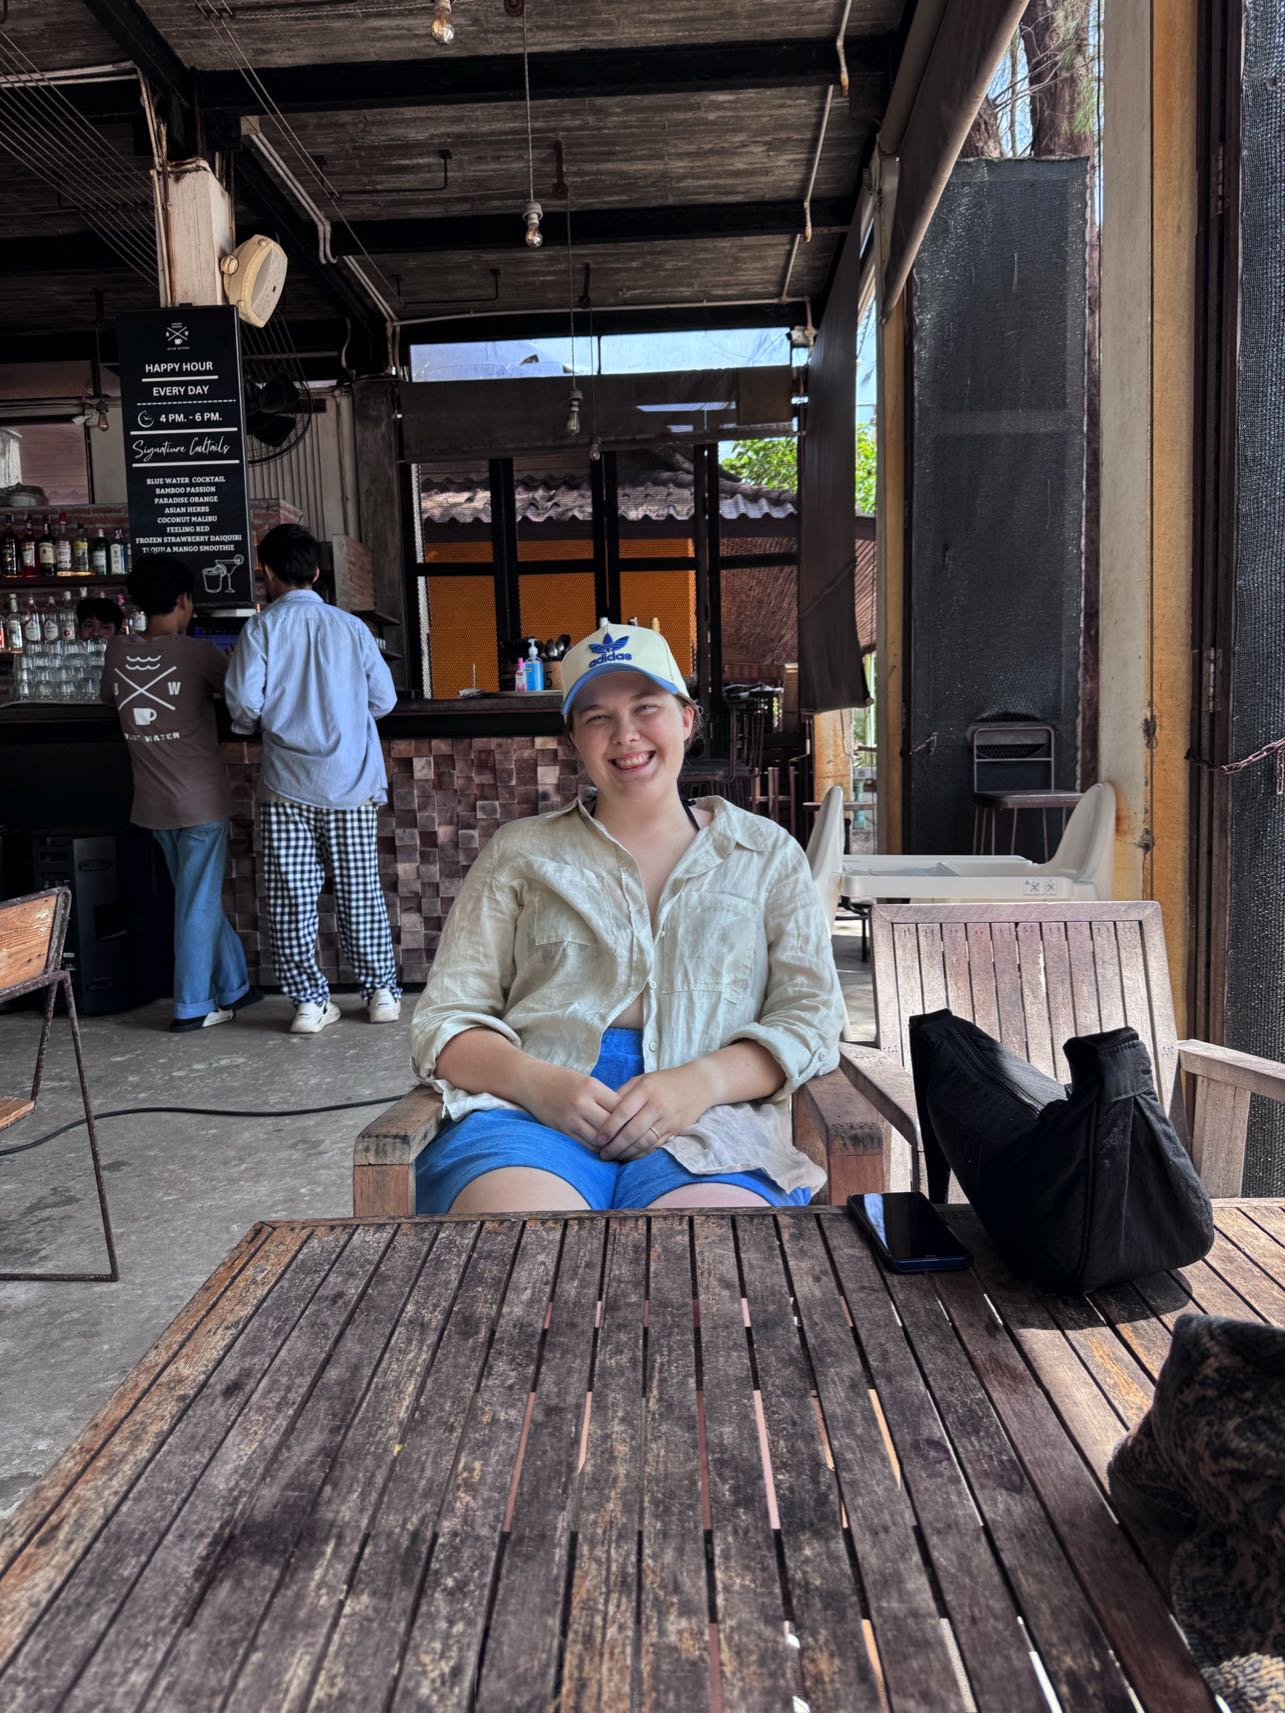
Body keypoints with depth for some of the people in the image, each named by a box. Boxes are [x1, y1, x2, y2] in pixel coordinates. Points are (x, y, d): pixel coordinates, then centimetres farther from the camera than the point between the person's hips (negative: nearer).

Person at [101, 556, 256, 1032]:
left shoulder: (117, 652, 1)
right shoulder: (195, 652, -14)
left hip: (153, 803, 6)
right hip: (200, 801, -5)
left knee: (199, 898, 17)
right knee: (199, 903, 5)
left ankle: (233, 988, 28)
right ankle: (192, 1007, 12)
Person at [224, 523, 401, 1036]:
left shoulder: (261, 629, -3)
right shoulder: (350, 626, 2)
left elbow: (244, 704, -10)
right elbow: (383, 699, 3)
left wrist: (256, 722, 13)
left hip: (286, 785, -2)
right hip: (350, 782, 2)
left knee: (290, 898, 7)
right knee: (360, 892, 10)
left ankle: (310, 1000, 9)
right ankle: (382, 992, 16)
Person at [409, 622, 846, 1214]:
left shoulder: (766, 854, 19)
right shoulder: (519, 852, 19)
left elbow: (811, 1018, 10)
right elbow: (445, 1020, 12)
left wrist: (703, 1080, -11)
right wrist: (535, 1081, -11)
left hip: (707, 1129, 0)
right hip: (529, 1114, 1)